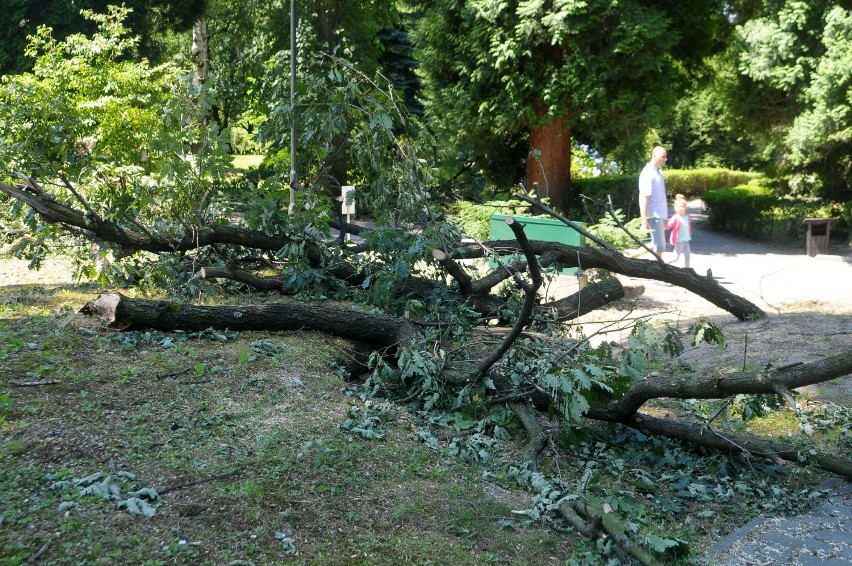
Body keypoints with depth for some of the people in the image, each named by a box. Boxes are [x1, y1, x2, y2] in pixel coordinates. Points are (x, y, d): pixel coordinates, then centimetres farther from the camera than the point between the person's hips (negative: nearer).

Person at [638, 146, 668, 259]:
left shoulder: (659, 172, 13)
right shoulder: (648, 174, -16)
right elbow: (643, 198, -19)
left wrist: (665, 216, 21)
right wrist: (644, 222, -23)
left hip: (660, 215, 9)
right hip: (654, 215, -9)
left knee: (656, 244, 17)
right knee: (659, 246, -4)